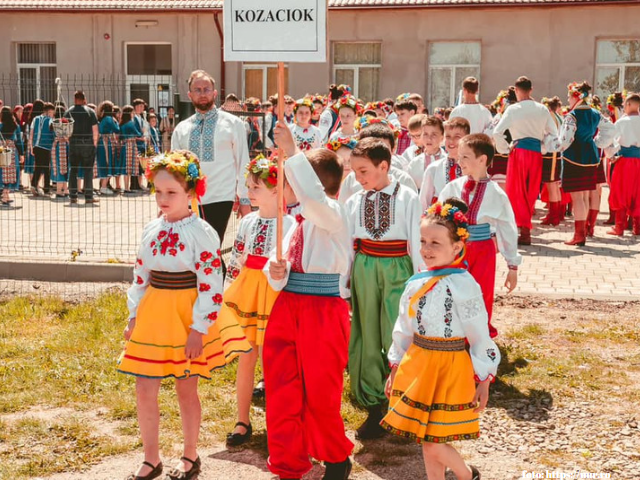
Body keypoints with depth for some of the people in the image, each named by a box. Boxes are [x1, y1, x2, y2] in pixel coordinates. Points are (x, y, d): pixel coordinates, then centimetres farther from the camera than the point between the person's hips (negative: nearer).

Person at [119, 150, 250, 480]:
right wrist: (134, 317, 12)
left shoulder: (201, 233, -12)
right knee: (144, 389, 6)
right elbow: (140, 276, 14)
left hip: (186, 316, -6)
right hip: (153, 315, 6)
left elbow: (210, 285, -15)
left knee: (186, 388, 8)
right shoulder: (151, 230, 6)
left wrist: (199, 329, -17)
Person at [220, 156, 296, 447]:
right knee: (245, 359, 10)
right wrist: (228, 295, 10)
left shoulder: (289, 224, -10)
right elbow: (235, 262, 11)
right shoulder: (247, 222, 6)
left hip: (274, 295, -5)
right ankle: (243, 422, 21)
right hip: (245, 293, 5)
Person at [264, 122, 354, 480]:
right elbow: (289, 269, 15)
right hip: (287, 309, 8)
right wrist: (277, 273, -7)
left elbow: (313, 196, -33)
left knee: (320, 393, 4)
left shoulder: (333, 215, -10)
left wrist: (293, 153, -29)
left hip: (323, 312, -7)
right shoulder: (300, 220, 14)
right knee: (283, 390, 8)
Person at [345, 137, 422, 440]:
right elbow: (346, 245, 8)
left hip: (398, 269, -3)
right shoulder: (354, 202, 5)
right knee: (367, 338, 8)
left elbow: (417, 244, -2)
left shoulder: (408, 199, -4)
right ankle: (374, 409, 21)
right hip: (364, 270, 4)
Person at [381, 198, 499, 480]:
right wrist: (395, 369, 17)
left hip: (450, 368, -6)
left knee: (433, 443, -1)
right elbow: (404, 330, 13)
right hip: (417, 365, 6)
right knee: (426, 441, 14)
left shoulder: (464, 286, -15)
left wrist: (483, 381, -9)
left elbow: (480, 336, -11)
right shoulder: (416, 284, 3)